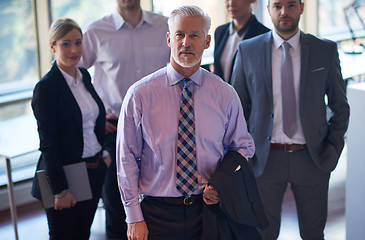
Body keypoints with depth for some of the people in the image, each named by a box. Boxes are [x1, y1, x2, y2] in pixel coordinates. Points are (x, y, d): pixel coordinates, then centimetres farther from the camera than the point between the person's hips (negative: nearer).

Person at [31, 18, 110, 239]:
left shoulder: (84, 76, 6)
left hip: (93, 172, 7)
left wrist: (102, 152, 11)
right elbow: (48, 144, -17)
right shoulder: (46, 87, -16)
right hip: (64, 175, -7)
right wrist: (60, 190, -18)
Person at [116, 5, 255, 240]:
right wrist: (134, 218, -5)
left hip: (209, 206, 2)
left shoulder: (226, 95, 0)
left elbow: (243, 147, 12)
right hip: (158, 212, -1)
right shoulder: (140, 95, -5)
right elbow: (127, 158, -3)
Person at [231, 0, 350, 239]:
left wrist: (332, 149, -1)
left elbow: (340, 107, 8)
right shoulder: (248, 50, 0)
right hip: (265, 159, 0)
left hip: (312, 158, 1)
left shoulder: (326, 50, 1)